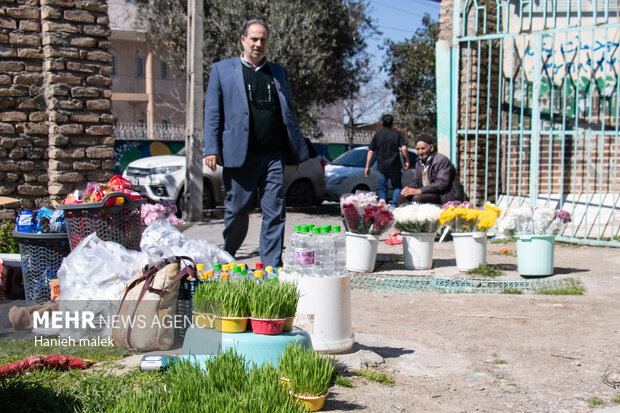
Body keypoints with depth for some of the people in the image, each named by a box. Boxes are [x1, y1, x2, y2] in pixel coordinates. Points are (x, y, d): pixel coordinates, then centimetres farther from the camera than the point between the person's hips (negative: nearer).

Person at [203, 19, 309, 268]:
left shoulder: (278, 73, 17)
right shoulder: (222, 70, 9)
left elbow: (289, 114, 18)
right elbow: (213, 113, 4)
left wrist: (298, 151, 13)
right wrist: (212, 149, -6)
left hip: (274, 156, 2)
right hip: (239, 155, -2)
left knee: (275, 214, -1)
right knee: (237, 212, 6)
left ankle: (272, 267, 5)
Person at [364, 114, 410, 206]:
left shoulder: (377, 135, 4)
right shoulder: (397, 134, 2)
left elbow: (370, 152, 1)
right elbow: (404, 148, -10)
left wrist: (367, 167, 4)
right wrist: (407, 161, 0)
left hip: (381, 167, 1)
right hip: (395, 167, 0)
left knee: (382, 189, 9)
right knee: (397, 186, 12)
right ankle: (394, 205, -6)